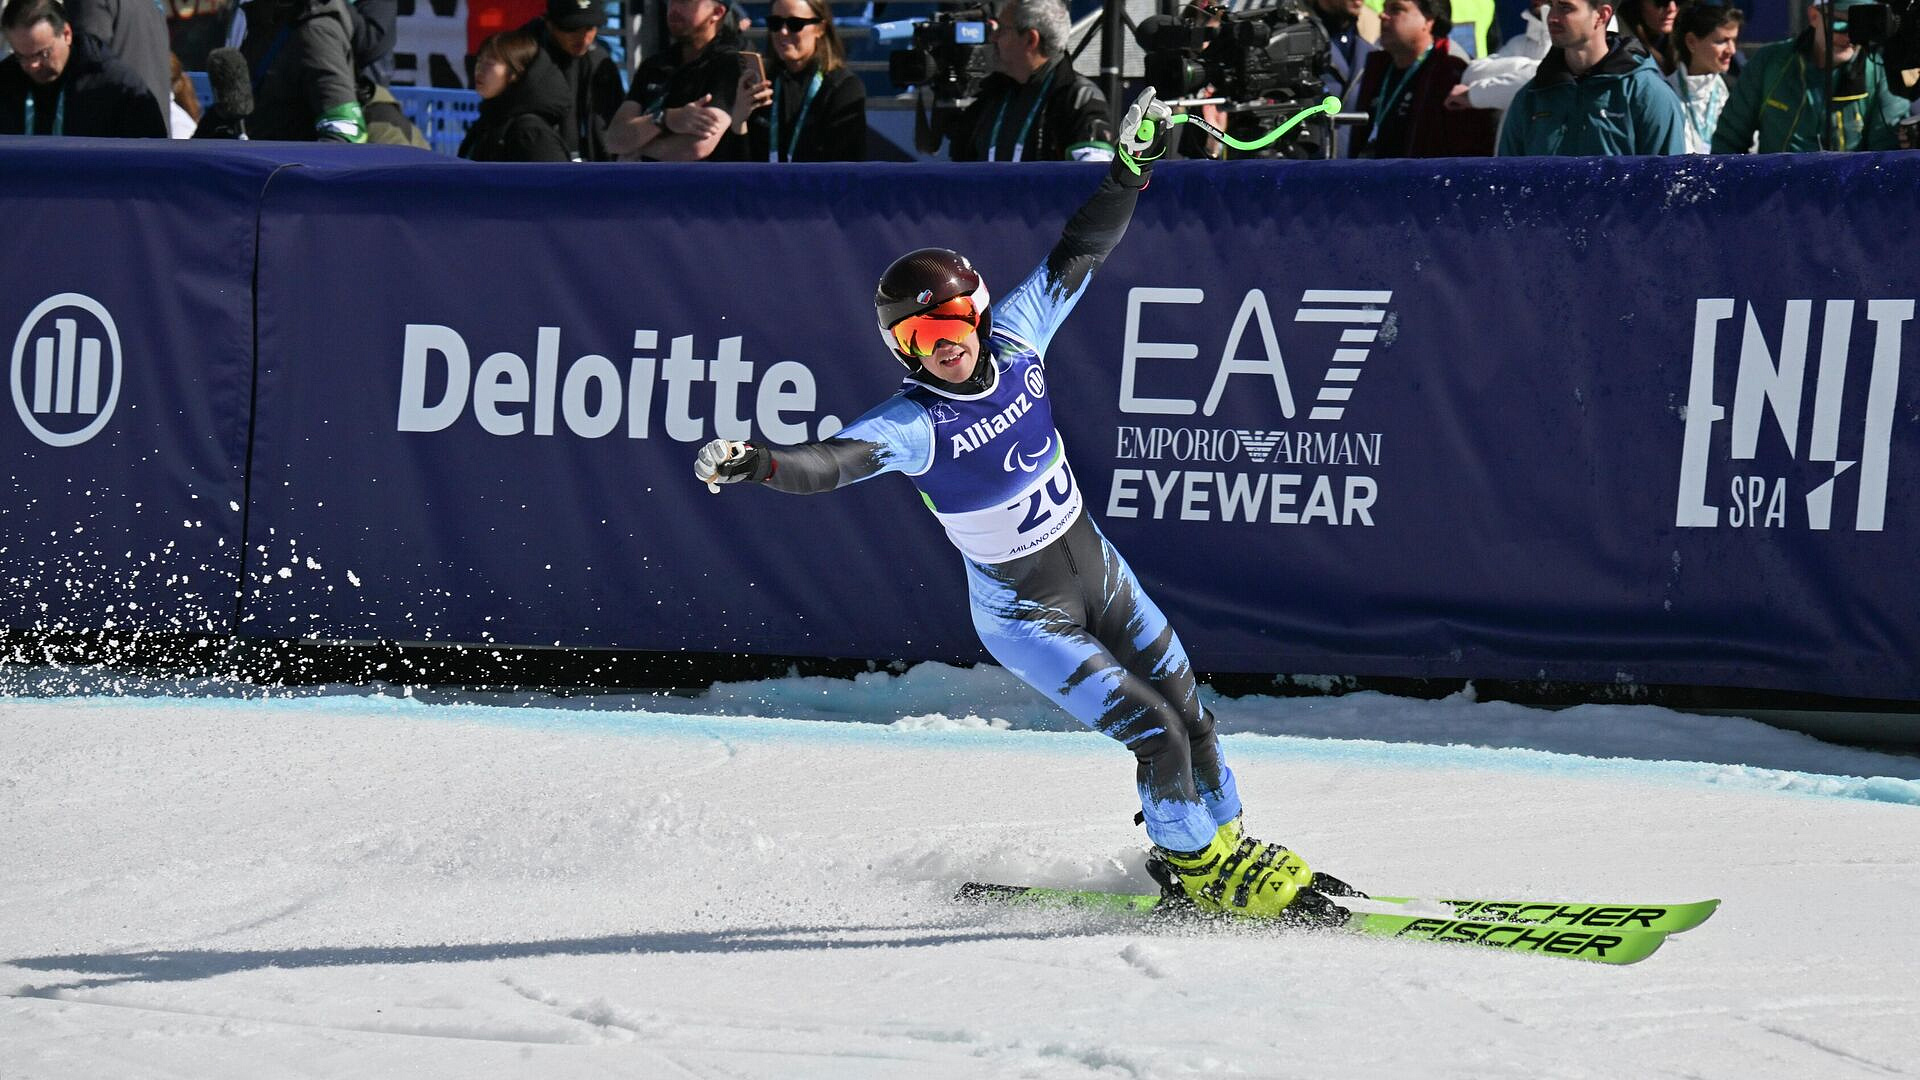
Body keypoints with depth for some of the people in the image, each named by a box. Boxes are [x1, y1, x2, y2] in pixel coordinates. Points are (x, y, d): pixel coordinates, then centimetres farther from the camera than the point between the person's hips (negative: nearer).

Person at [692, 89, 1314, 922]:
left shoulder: (1014, 339, -10)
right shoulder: (913, 426, -24)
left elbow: (1077, 257, -1)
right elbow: (828, 463, -38)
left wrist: (1131, 168, -4)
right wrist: (754, 463, -56)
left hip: (1097, 569, 6)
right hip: (1024, 615, -6)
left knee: (1187, 710, 13)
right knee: (1153, 734, -10)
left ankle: (1224, 841, 35)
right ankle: (1193, 861, 14)